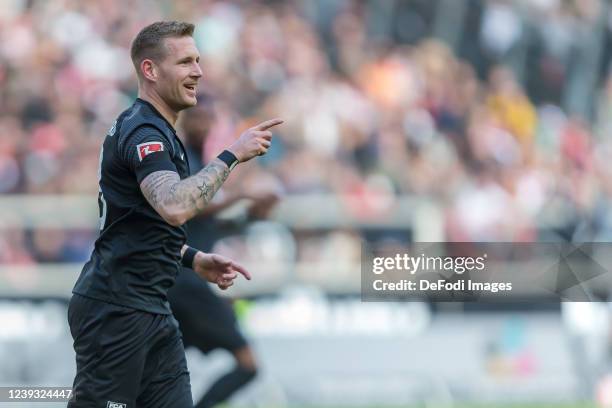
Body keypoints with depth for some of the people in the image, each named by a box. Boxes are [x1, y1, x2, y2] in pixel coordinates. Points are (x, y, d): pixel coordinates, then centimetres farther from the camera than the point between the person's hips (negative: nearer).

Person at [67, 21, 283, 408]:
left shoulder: (155, 130, 18)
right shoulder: (143, 131, -15)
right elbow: (175, 207, -34)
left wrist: (194, 259, 16)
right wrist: (232, 154, -26)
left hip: (151, 310, 10)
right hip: (115, 311, -10)